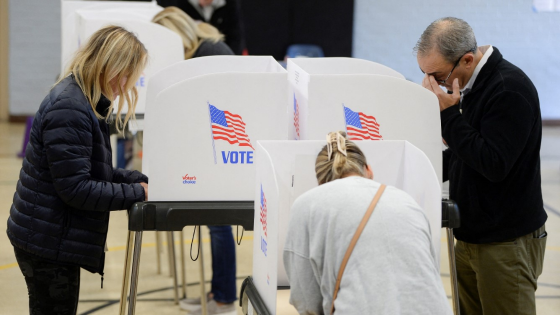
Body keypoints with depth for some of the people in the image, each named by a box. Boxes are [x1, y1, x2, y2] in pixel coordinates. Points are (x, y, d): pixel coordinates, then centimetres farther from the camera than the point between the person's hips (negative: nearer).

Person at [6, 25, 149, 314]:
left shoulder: (84, 102, 11)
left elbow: (95, 172, 16)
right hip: (47, 244, -10)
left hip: (56, 240, 10)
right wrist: (136, 193, -17)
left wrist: (142, 180, 3)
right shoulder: (68, 109, -21)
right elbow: (75, 189, -24)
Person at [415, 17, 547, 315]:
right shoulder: (464, 87, 9)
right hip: (471, 236, 8)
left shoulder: (510, 90, -18)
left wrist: (448, 114, -22)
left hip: (507, 243, -8)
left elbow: (494, 164, -24)